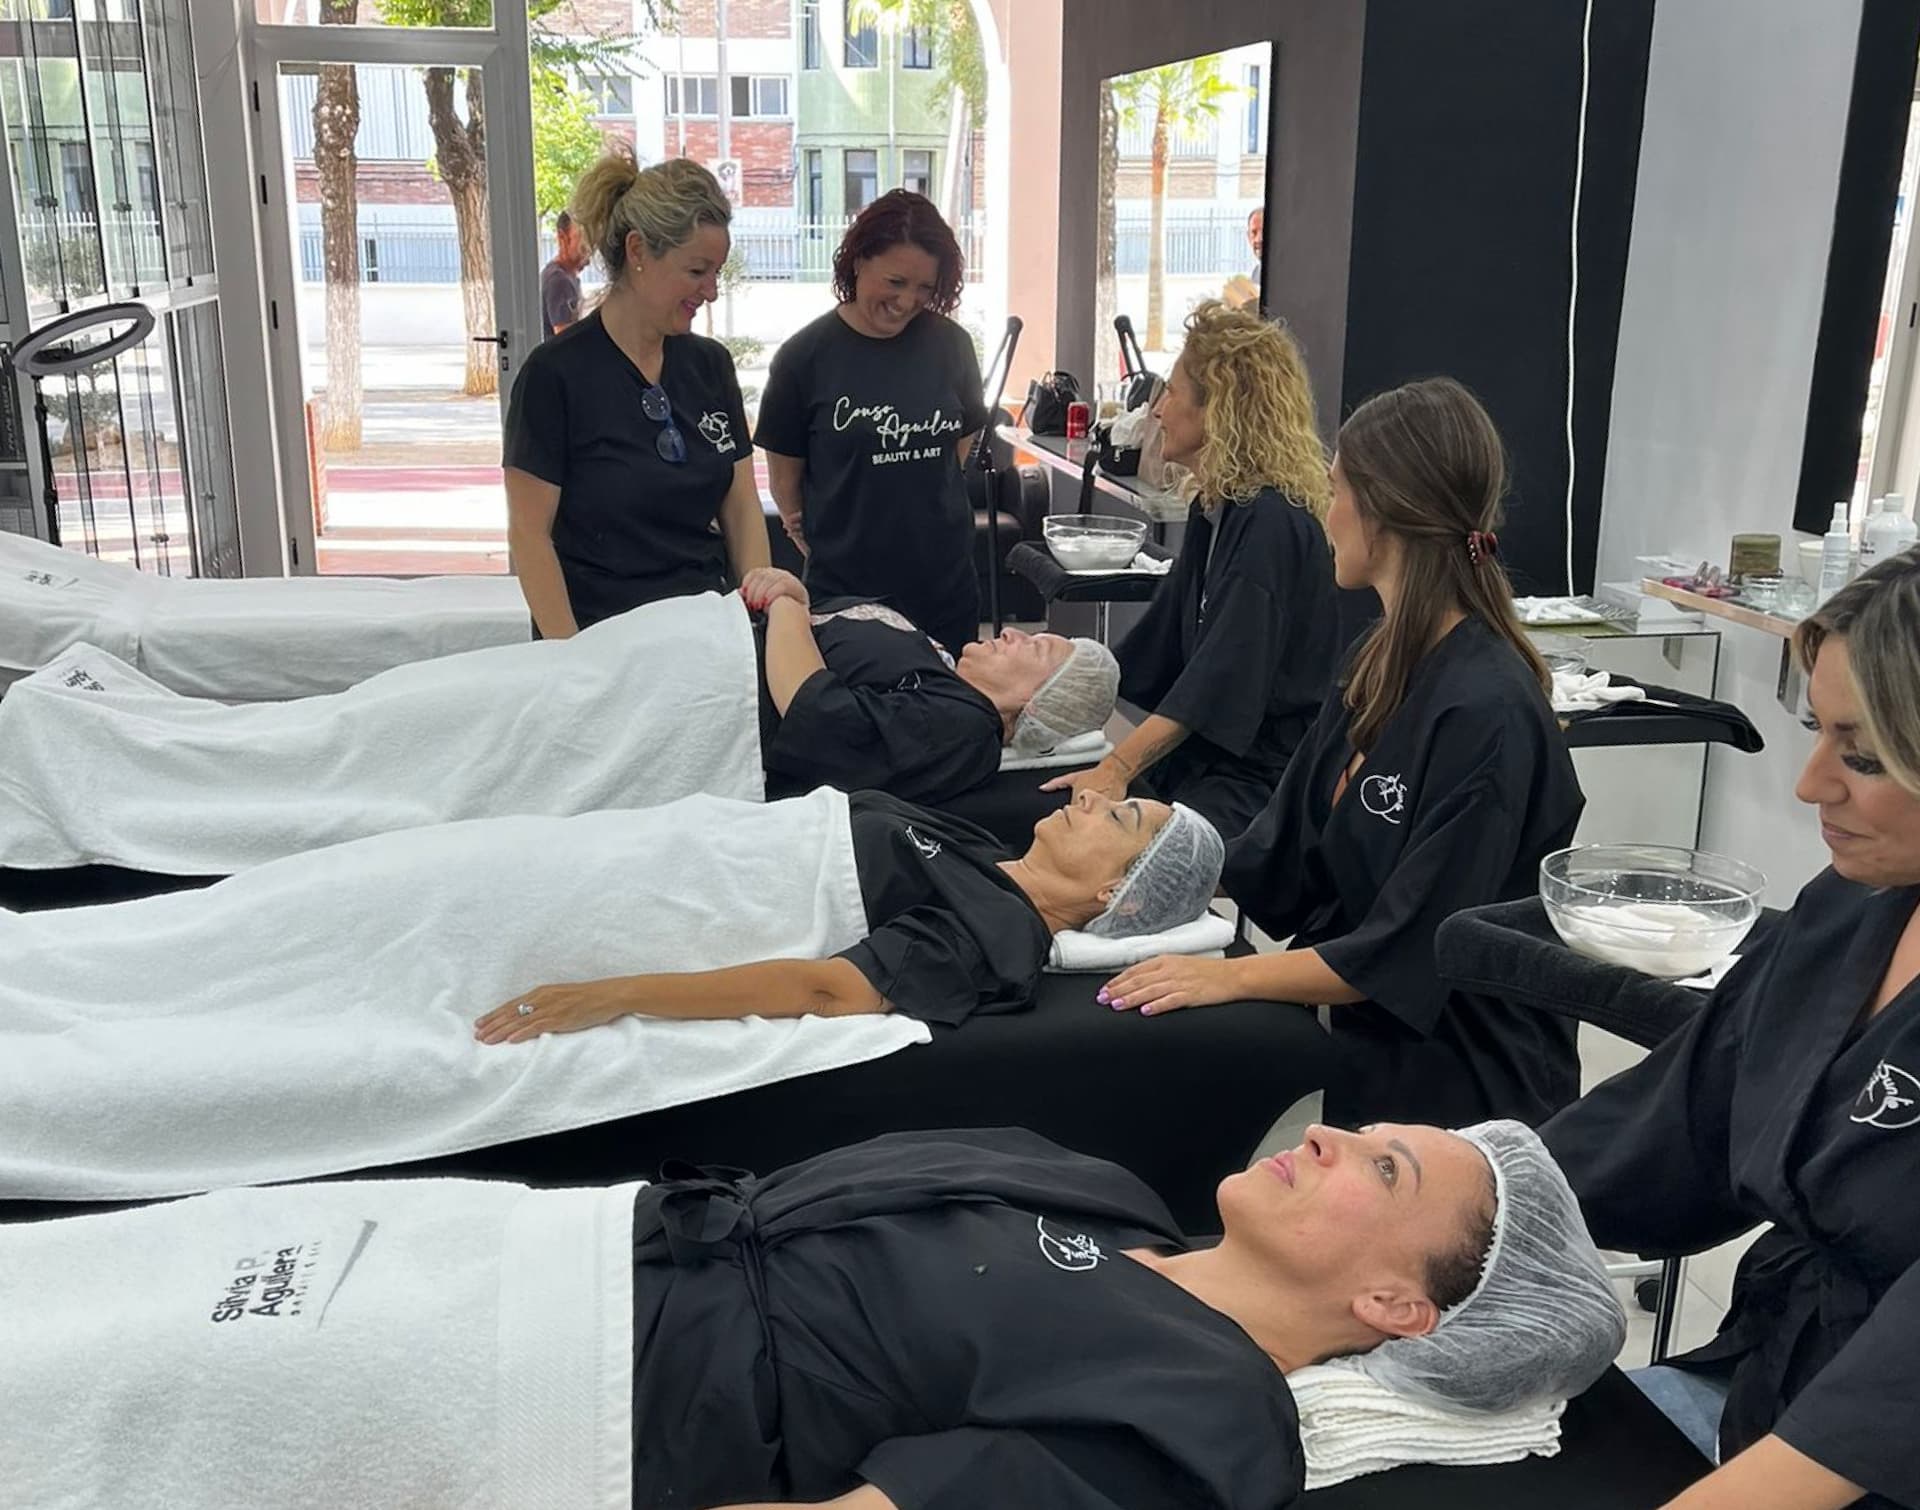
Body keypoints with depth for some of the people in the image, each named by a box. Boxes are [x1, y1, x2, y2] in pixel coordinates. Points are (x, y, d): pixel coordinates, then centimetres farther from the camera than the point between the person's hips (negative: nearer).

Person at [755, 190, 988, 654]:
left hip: (947, 587, 3)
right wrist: (826, 548, 7)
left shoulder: (950, 345, 1)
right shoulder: (805, 356, -7)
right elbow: (785, 475, 1)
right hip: (845, 593, -3)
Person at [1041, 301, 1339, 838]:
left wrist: (1118, 768, -33)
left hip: (1264, 777, -9)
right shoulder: (1215, 510, 13)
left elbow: (1223, 676, -27)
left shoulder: (1272, 521, -17)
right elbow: (1157, 642, 20)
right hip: (1204, 755, 9)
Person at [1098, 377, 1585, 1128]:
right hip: (1372, 1053, 7)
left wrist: (1231, 975, -23)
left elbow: (1404, 954, -25)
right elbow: (1285, 856, 7)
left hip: (1467, 1091, -7)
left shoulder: (1487, 712, -26)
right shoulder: (1382, 663, 1)